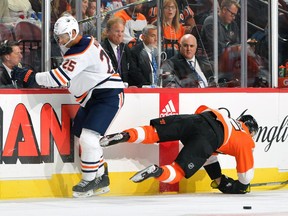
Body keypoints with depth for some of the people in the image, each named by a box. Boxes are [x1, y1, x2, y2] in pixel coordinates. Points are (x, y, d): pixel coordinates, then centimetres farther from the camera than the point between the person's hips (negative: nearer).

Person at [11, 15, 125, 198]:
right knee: (82, 134, 14)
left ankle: (90, 181, -7)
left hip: (108, 95, -11)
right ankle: (101, 178, 23)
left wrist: (30, 77, -23)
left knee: (88, 136, -18)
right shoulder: (85, 43, 9)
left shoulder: (82, 51, -23)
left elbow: (62, 77, -28)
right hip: (93, 97, 11)